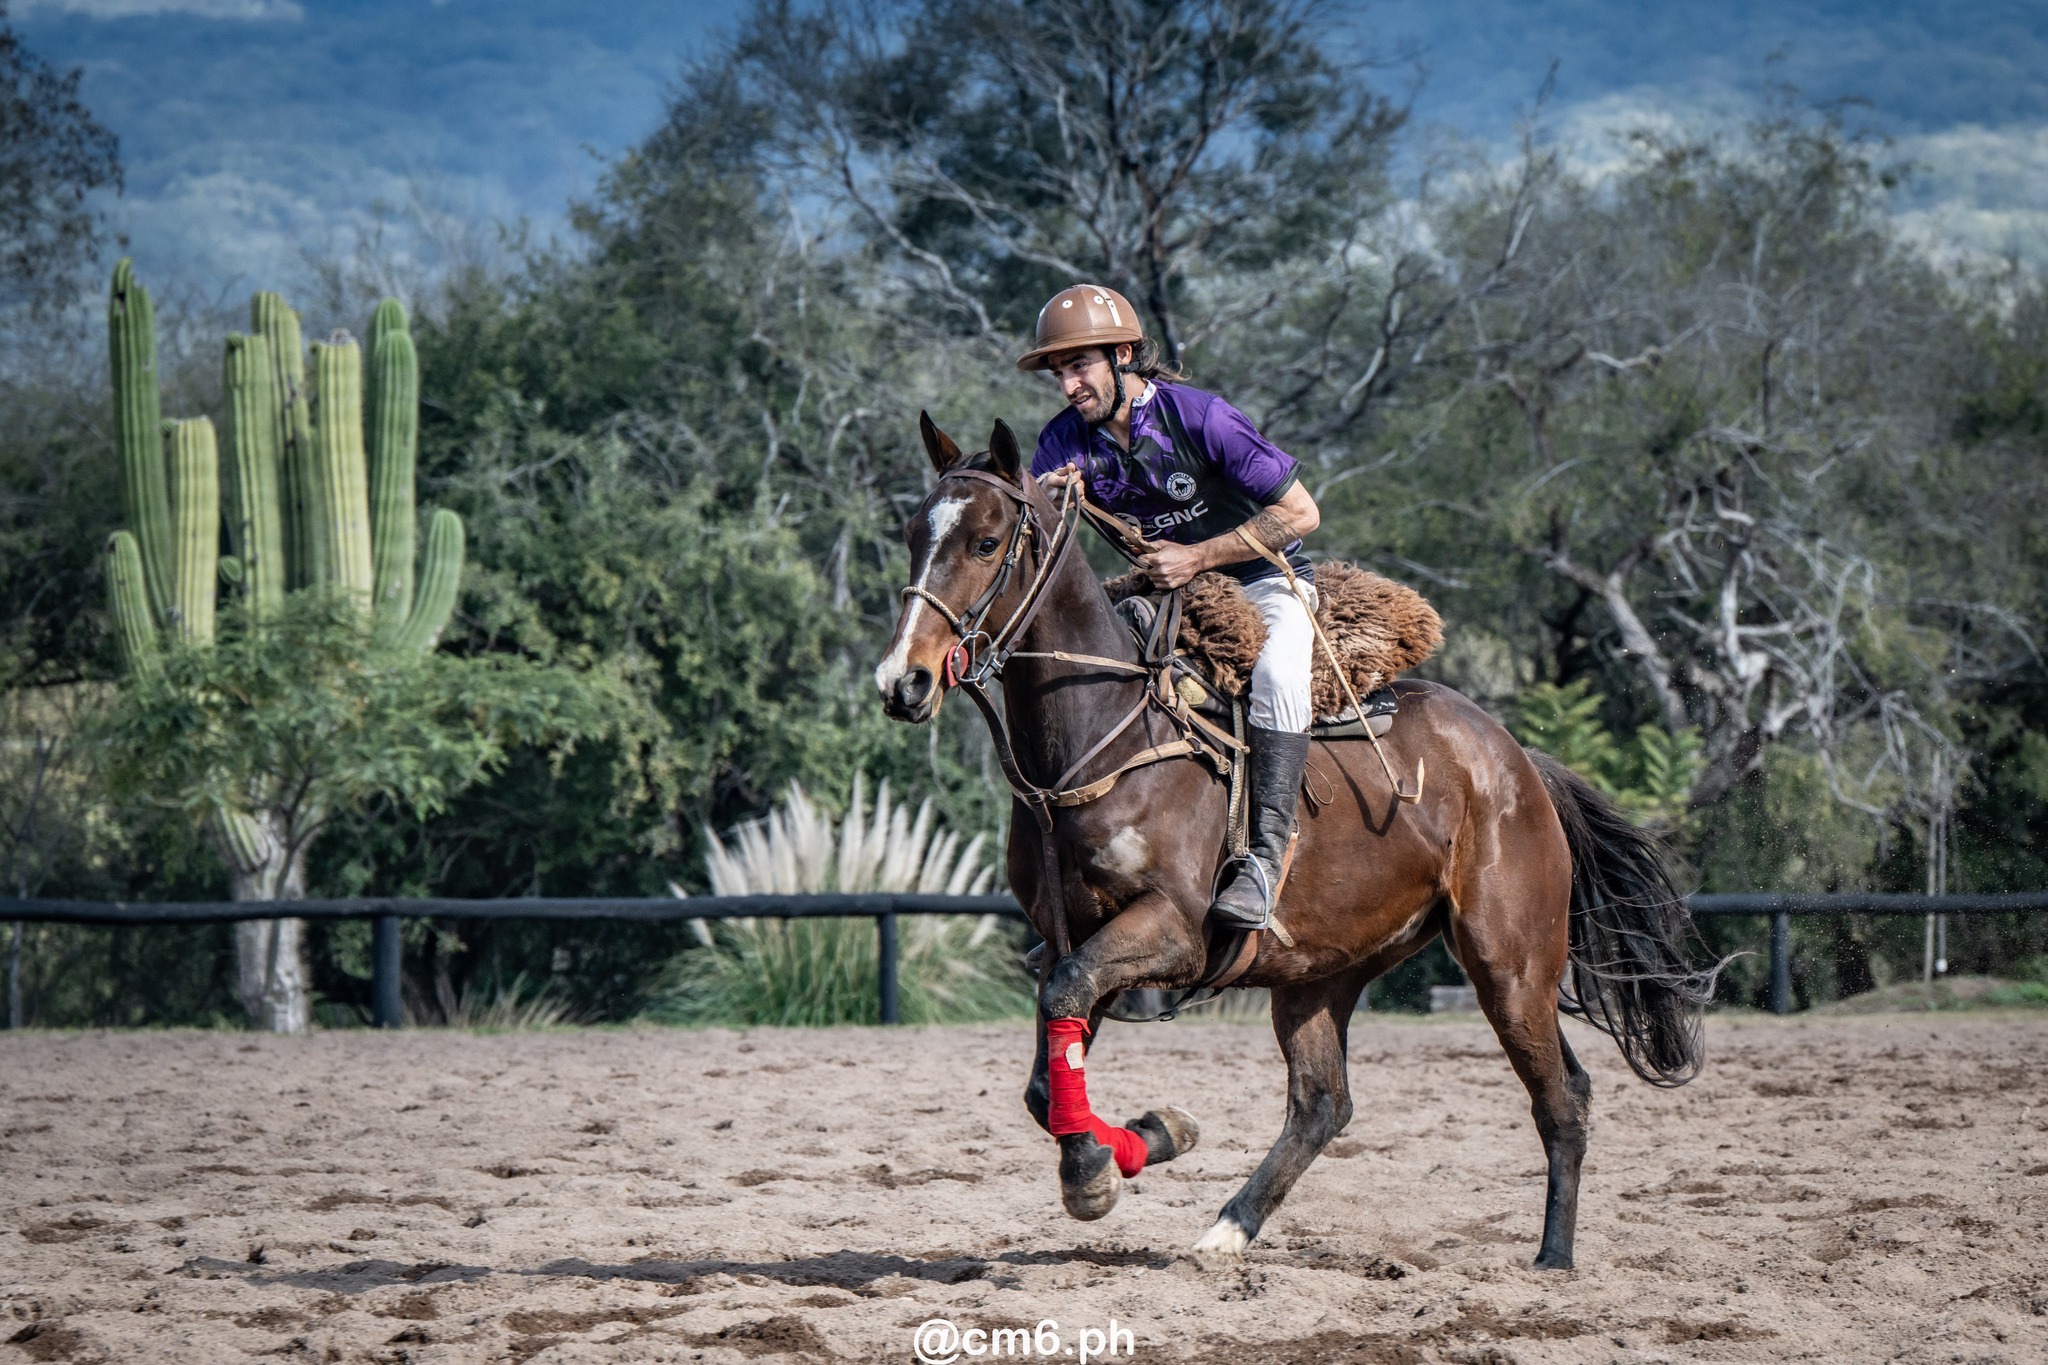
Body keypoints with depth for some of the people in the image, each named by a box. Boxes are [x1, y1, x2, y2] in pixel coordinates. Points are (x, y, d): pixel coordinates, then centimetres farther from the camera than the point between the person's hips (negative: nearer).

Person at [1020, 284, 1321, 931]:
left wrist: (1196, 557, -24)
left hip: (1265, 583, -6)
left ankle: (1266, 853, -36)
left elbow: (1300, 513, -20)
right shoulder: (1067, 440, -6)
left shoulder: (1199, 417, -22)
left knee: (1276, 671, -36)